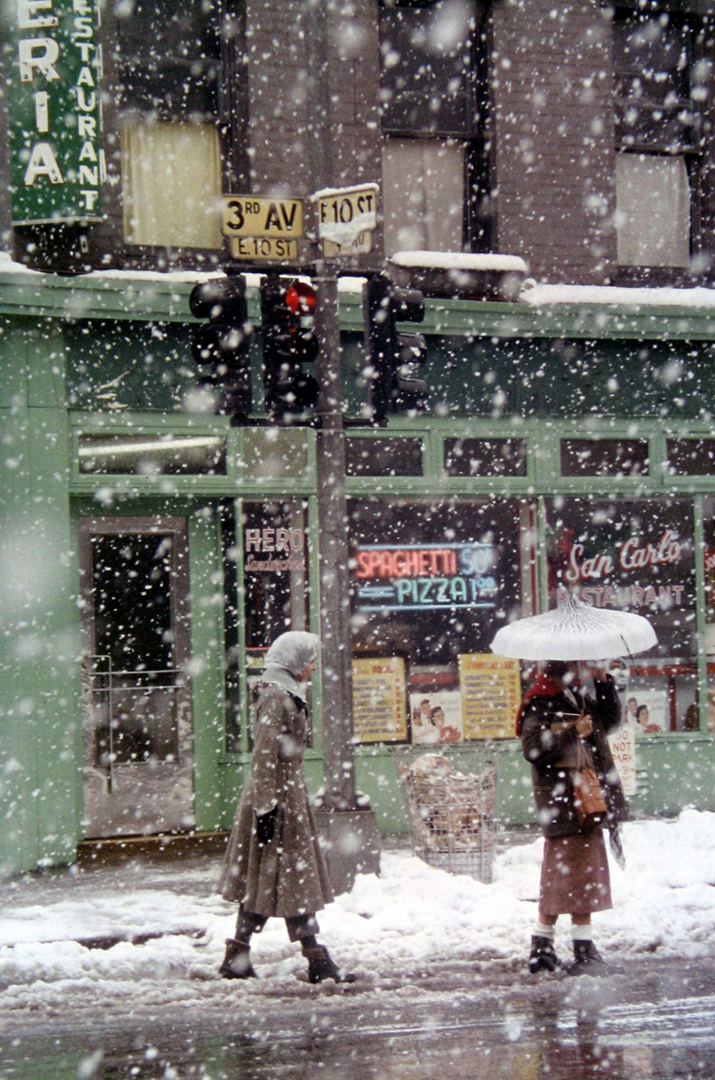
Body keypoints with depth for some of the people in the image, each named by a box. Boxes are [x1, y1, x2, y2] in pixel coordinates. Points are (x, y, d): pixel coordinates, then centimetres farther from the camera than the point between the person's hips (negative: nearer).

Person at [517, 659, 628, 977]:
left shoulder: (577, 699, 16)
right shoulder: (540, 704, -10)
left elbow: (610, 718, 24)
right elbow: (533, 747, -19)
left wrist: (603, 682, 12)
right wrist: (572, 732, -23)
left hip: (585, 796, 9)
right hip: (562, 798, -9)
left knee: (559, 875, 12)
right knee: (580, 873, -9)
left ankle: (541, 949, 17)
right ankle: (583, 951, -6)